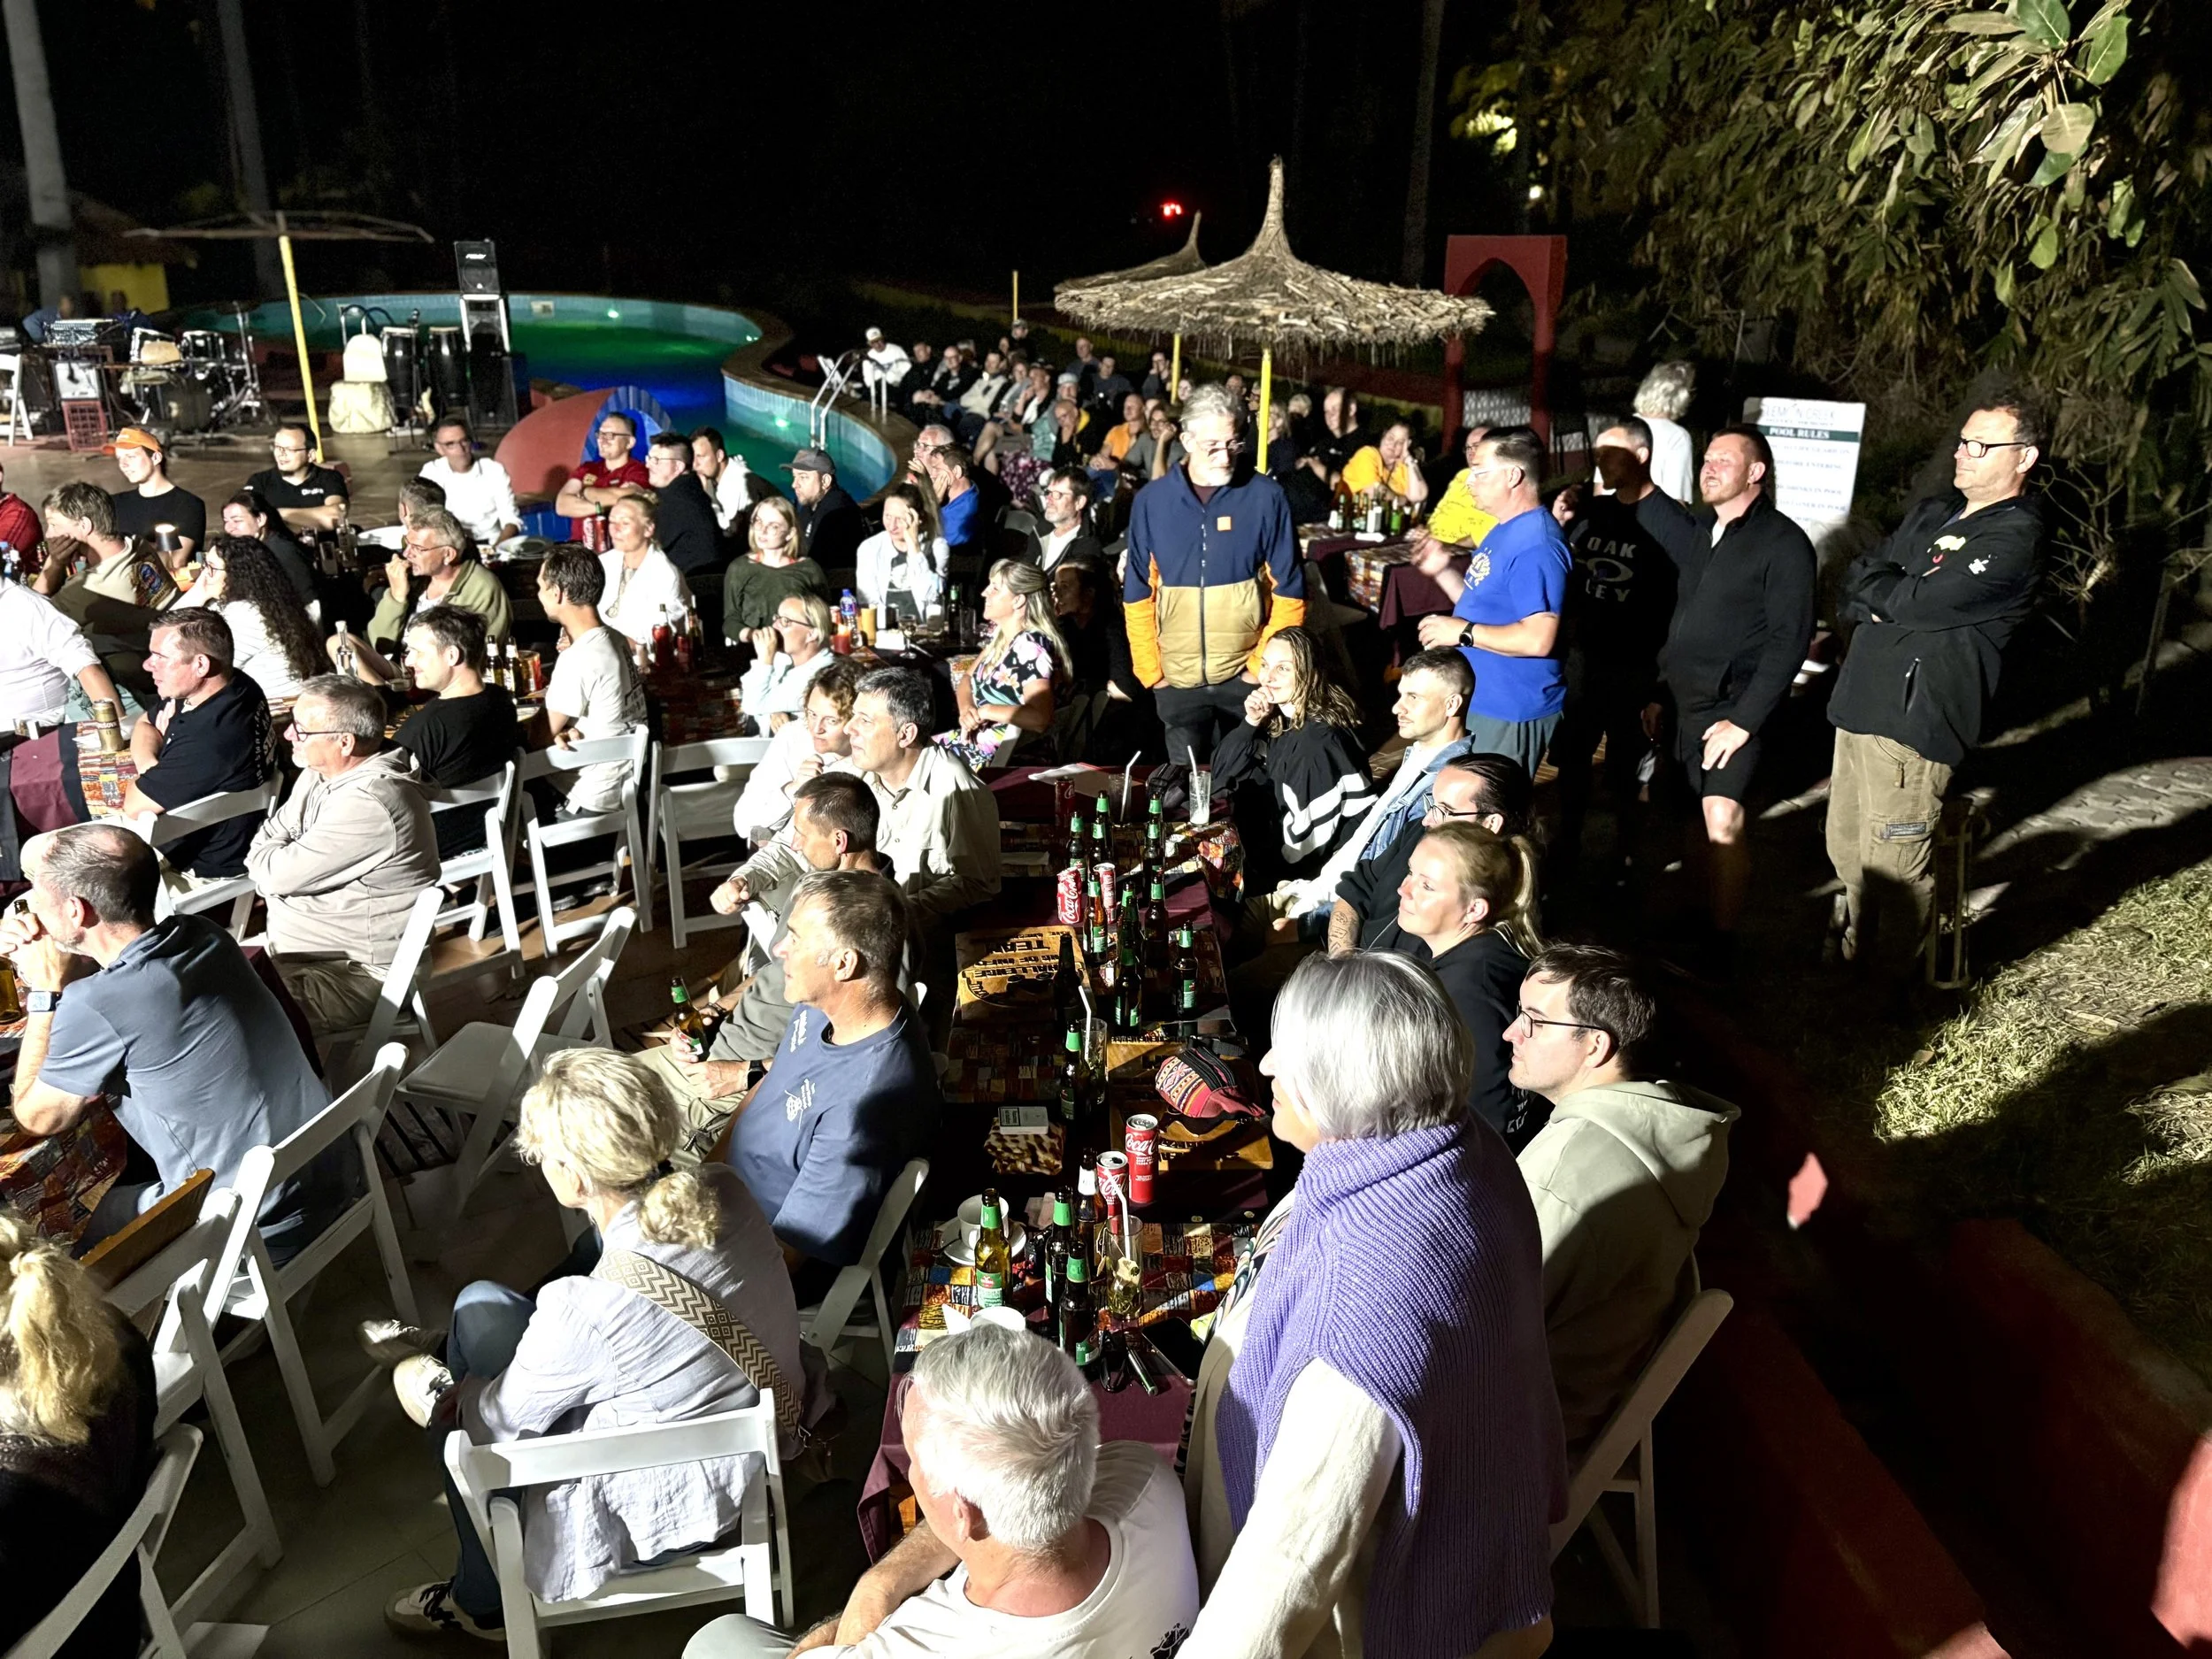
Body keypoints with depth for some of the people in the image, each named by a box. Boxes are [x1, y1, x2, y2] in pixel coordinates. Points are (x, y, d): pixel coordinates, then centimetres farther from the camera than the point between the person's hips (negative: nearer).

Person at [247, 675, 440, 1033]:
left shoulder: (370, 804, -27)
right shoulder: (322, 773, 4)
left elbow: (279, 875, -21)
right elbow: (265, 839, 13)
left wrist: (266, 857, 1)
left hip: (358, 972, -10)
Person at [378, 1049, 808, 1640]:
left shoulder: (590, 1309, -36)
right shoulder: (725, 1191, -19)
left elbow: (504, 1420, -13)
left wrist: (439, 1393, 6)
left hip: (676, 1510, -6)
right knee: (480, 1304, 10)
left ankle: (483, 1603, 37)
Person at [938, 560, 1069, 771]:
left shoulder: (1031, 648, -22)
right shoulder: (999, 635, 7)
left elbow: (1040, 718, -33)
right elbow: (967, 679, 13)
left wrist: (985, 710, -20)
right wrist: (966, 710, -9)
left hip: (1007, 755, -9)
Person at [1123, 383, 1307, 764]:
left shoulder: (1265, 496, -5)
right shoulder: (1151, 501, -1)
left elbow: (1289, 590, -2)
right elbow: (1138, 594, 4)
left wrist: (1264, 664, -5)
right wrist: (1150, 670, 0)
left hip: (1246, 675, -1)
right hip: (1177, 679, 1)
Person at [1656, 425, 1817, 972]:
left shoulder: (1783, 542, -8)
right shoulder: (1700, 531, 15)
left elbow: (1790, 640, -13)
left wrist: (1745, 720, -18)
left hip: (1732, 706, -7)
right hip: (1682, 701, 7)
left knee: (1722, 819, -14)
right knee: (1695, 814, 8)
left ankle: (1722, 942, -4)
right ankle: (1701, 913, 21)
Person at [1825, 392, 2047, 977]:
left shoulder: (2014, 539, -12)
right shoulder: (1932, 512, 16)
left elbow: (1919, 603, -20)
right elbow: (1854, 584, 12)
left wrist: (1874, 588, -1)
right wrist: (1890, 598, -8)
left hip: (1916, 721, -8)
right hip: (1862, 704, 8)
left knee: (1893, 866, -1)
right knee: (1846, 848, 18)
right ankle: (1848, 949, 37)